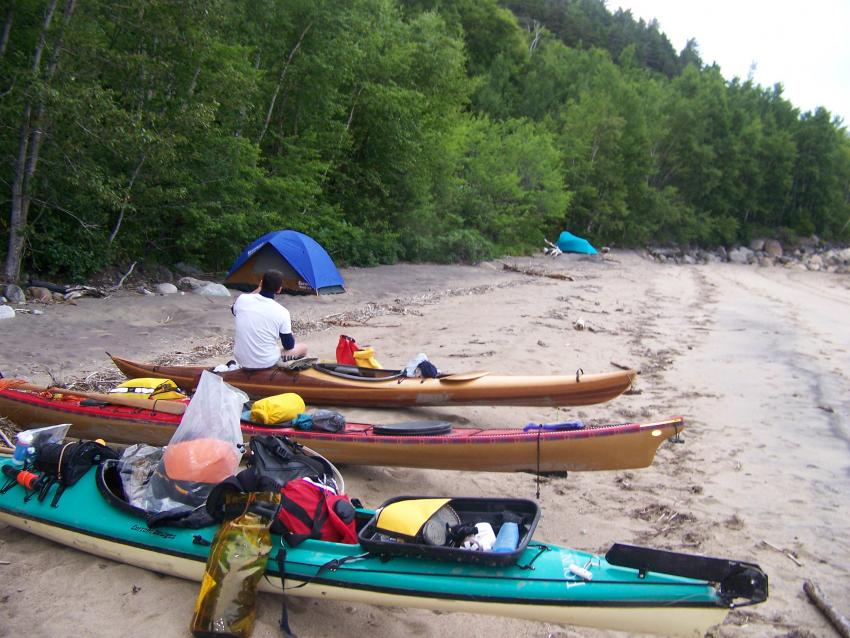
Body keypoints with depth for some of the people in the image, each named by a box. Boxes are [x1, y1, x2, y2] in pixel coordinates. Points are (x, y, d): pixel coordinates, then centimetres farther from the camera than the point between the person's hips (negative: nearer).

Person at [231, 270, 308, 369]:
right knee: (303, 348, 19)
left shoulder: (242, 299, -8)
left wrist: (257, 290, 17)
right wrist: (288, 331, 16)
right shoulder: (281, 312, -17)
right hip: (267, 363, -3)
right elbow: (289, 346, -6)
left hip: (241, 360, 4)